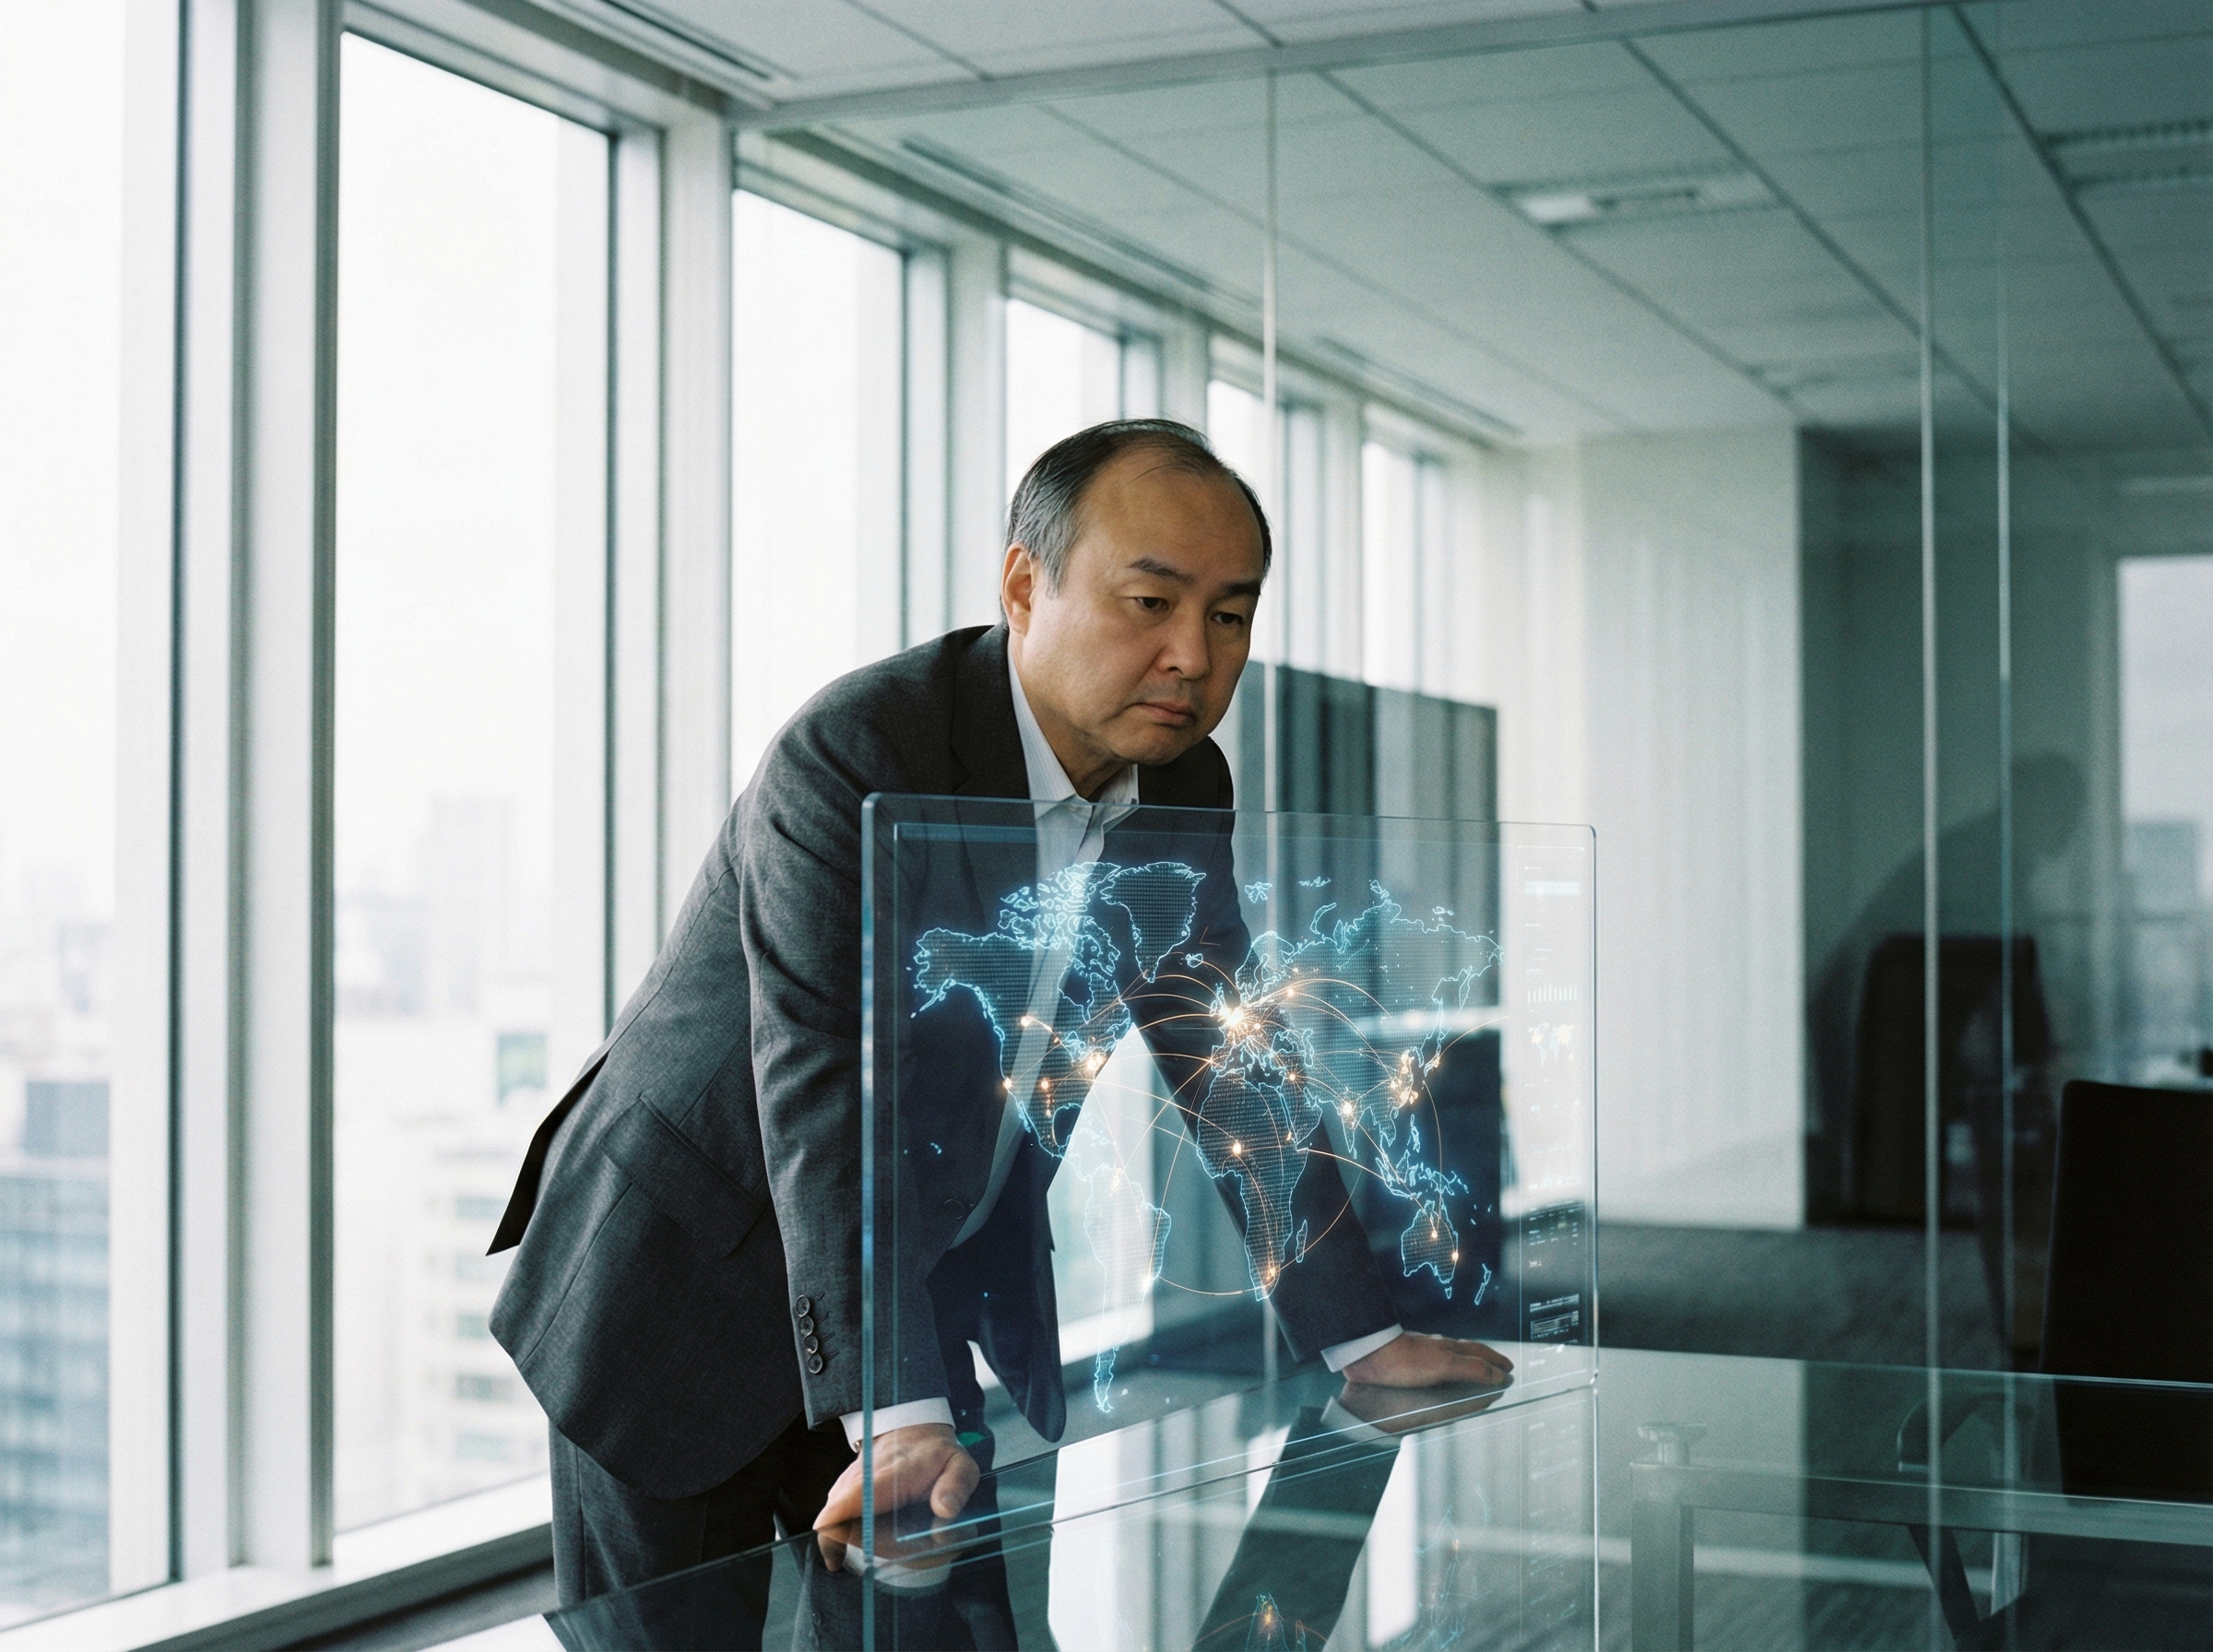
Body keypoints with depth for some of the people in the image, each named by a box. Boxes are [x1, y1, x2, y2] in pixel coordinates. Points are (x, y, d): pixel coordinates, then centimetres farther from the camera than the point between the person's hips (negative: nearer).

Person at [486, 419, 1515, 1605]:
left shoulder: (1182, 786, -3)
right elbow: (823, 1085, -36)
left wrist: (1359, 1339, 2)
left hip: (924, 1289, 6)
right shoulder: (851, 757, -27)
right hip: (686, 1295, -6)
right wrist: (899, 1420, -45)